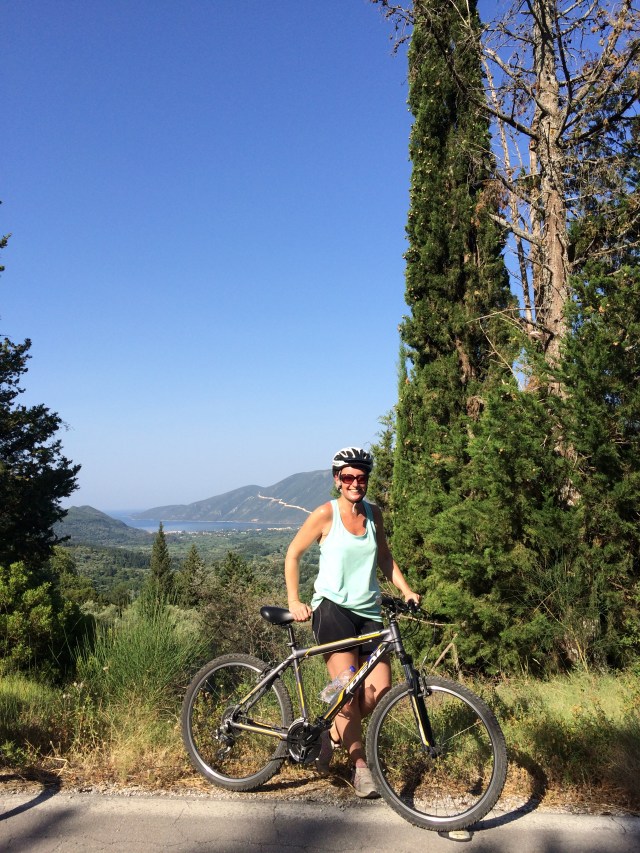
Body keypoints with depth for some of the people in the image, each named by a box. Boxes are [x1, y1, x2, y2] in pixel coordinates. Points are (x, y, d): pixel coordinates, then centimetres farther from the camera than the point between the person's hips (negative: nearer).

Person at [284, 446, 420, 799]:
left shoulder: (373, 514, 8)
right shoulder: (326, 514, -6)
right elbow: (293, 554, -1)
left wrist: (407, 591, 6)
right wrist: (294, 602, -8)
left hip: (368, 611, 5)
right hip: (332, 608, -5)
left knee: (379, 689, -5)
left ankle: (334, 734, 21)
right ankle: (360, 765, 7)